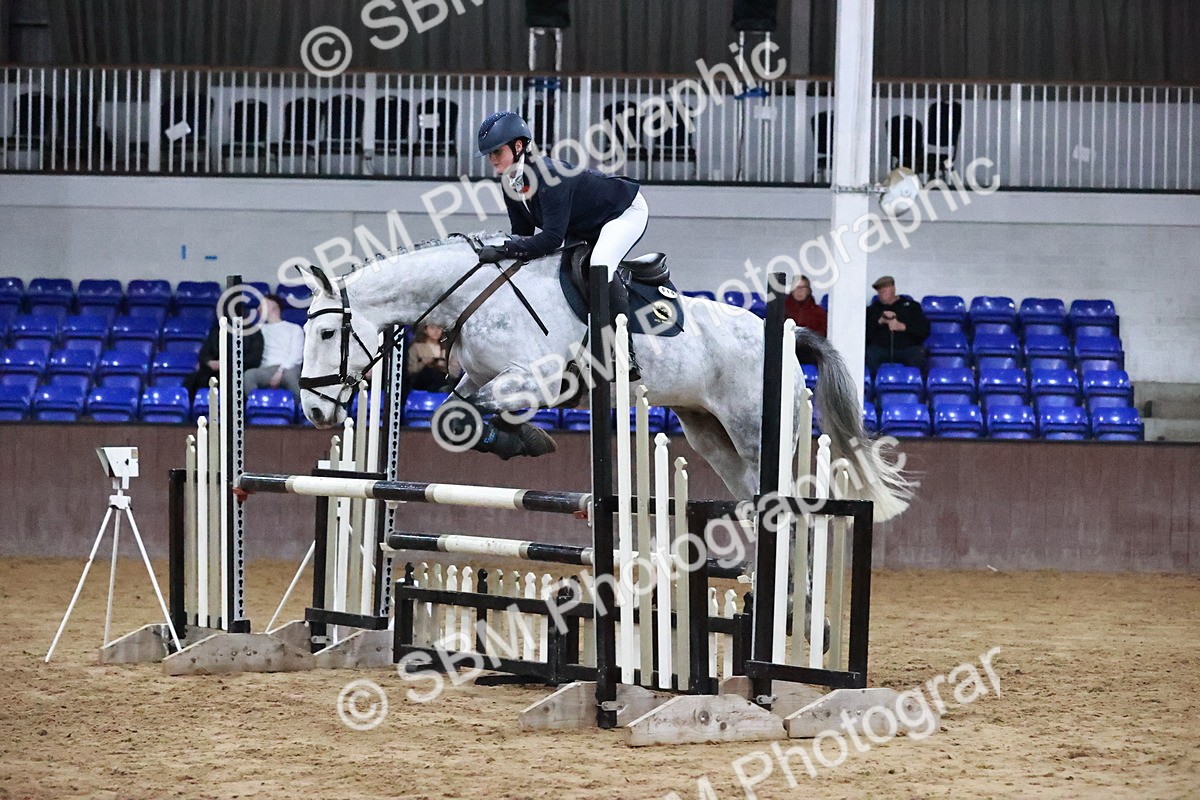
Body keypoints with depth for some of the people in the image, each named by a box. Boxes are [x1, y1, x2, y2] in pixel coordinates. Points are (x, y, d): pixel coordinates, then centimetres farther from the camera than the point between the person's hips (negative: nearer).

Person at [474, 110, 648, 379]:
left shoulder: (547, 175, -36)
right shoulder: (512, 188, -7)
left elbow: (552, 238, -40)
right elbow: (522, 235, -1)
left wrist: (503, 250, -42)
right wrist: (496, 251, -17)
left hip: (627, 212, -11)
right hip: (589, 229, 11)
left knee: (600, 264, -31)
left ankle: (626, 356, -31)